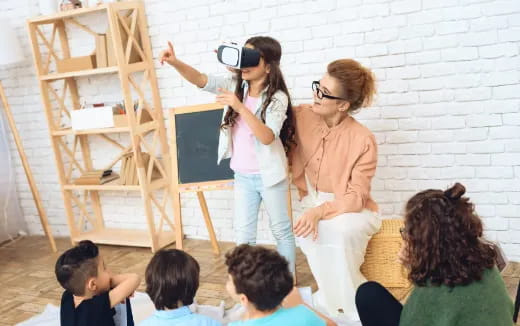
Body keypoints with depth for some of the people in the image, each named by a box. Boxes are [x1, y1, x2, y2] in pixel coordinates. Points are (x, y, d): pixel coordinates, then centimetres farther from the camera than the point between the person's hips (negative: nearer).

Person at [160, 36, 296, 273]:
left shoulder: (277, 98, -15)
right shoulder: (236, 85, -1)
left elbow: (267, 137, -28)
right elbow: (201, 80, -13)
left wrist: (239, 106, -36)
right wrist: (175, 63, -31)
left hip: (268, 175, -4)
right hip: (242, 176, 5)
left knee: (281, 230, 13)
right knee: (243, 235, 10)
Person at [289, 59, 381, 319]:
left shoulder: (363, 140, -19)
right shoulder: (302, 117, -8)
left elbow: (356, 197, -18)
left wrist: (319, 212, -33)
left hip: (351, 210, -3)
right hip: (314, 205, 3)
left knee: (342, 231, -37)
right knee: (307, 233, -31)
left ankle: (333, 297, -11)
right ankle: (336, 301, -9)